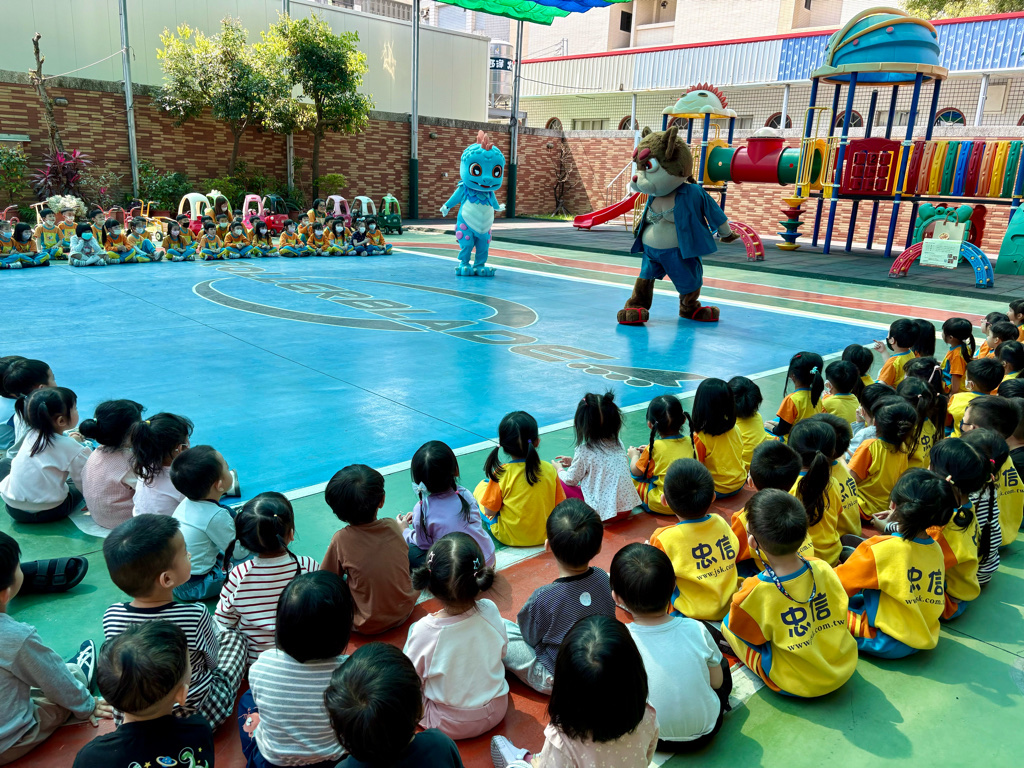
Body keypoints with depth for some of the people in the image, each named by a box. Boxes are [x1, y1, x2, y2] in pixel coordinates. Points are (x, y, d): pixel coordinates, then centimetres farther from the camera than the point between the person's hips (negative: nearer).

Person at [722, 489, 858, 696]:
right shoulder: (823, 569, -15)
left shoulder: (754, 593, -27)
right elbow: (841, 607, 4)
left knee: (728, 623, 4)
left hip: (798, 685, -4)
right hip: (846, 670, 5)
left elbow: (754, 637, -9)